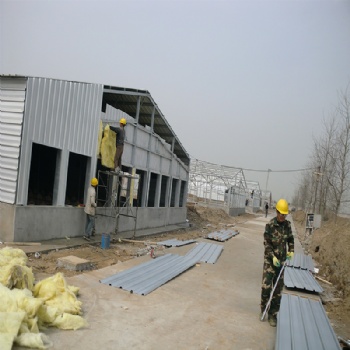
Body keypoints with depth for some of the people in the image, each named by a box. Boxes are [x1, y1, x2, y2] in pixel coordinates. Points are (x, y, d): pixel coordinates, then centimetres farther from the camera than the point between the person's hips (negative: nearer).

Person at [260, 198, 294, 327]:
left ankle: (273, 315, 18)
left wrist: (291, 251, 1)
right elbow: (266, 243, -11)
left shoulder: (287, 225, 2)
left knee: (278, 289, 6)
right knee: (266, 286, -8)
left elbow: (290, 239, 16)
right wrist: (273, 256, -20)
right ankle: (263, 309, 15)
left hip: (281, 260, 4)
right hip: (270, 259, -4)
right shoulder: (270, 225, -11)